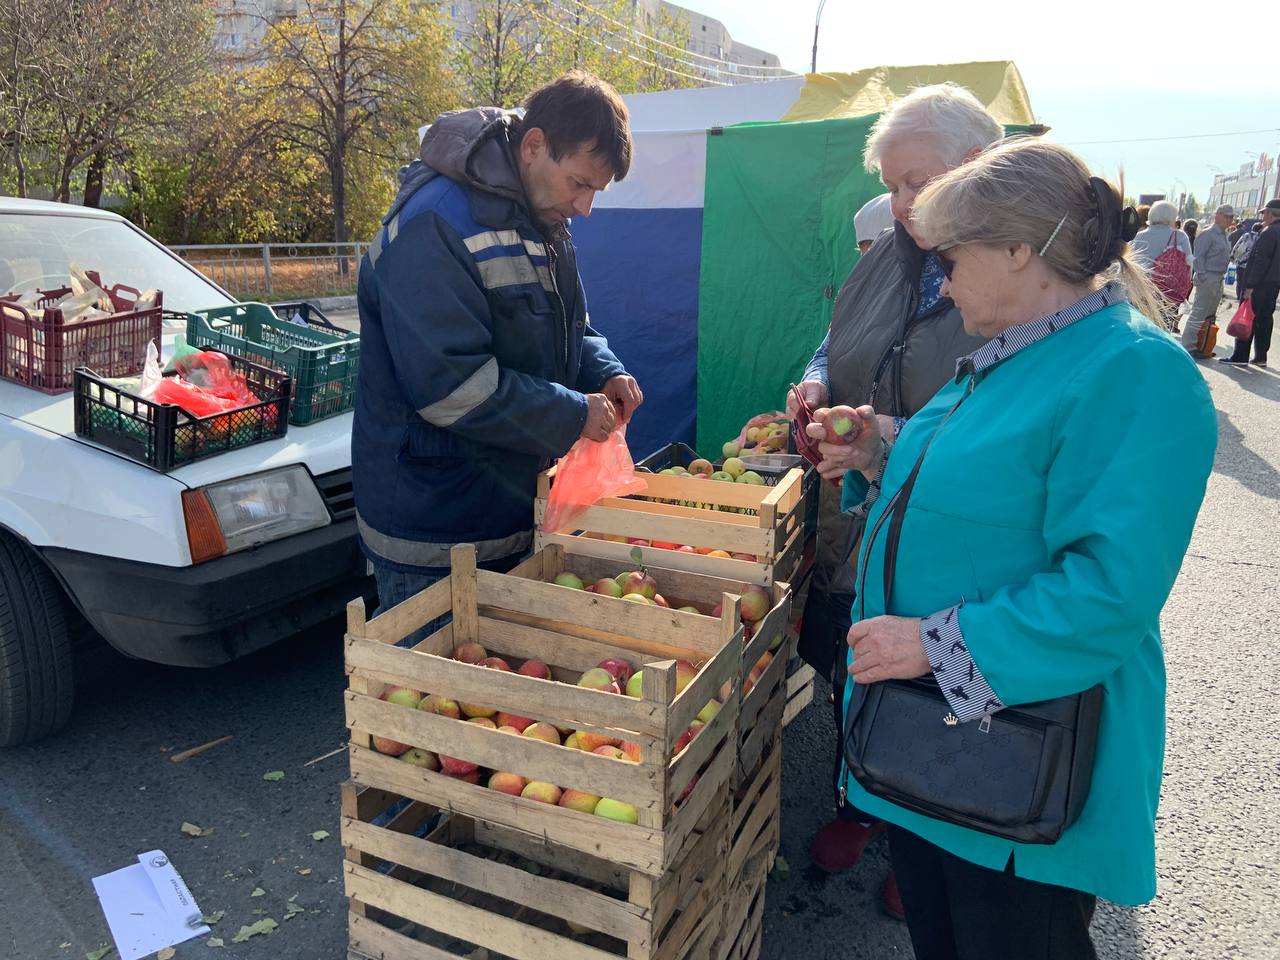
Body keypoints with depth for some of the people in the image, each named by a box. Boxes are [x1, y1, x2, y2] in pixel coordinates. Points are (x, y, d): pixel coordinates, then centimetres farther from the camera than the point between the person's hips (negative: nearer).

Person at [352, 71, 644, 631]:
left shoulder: (542, 219, 9)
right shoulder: (433, 226, -21)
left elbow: (570, 331, 20)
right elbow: (449, 384, -27)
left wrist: (605, 373, -2)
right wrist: (574, 415, -21)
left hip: (518, 516, 9)